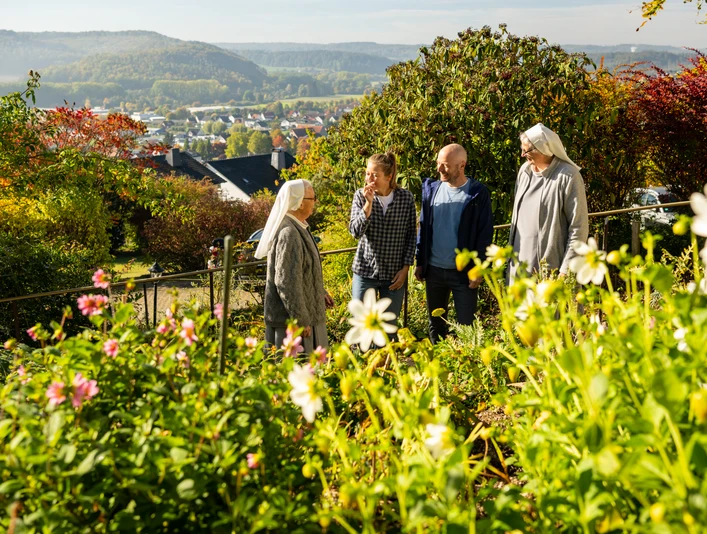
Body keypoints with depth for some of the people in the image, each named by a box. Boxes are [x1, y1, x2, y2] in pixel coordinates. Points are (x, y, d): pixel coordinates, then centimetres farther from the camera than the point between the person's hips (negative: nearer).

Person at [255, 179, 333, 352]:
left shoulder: (298, 228, 9)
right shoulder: (289, 234, -24)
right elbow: (287, 283, -26)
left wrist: (319, 292, 25)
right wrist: (301, 320, -22)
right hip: (292, 320, -10)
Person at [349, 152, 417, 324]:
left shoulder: (406, 198, -5)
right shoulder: (361, 196, -5)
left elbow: (411, 236, 1)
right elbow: (355, 232, -14)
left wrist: (405, 268, -3)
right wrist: (369, 203, -24)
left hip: (395, 274, 0)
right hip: (365, 271, 0)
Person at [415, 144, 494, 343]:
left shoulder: (477, 193, -10)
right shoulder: (431, 189, 2)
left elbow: (484, 234, -8)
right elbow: (423, 228, 8)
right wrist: (420, 262, 6)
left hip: (464, 271, -4)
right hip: (434, 269, 4)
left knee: (466, 326, 5)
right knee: (436, 324, 17)